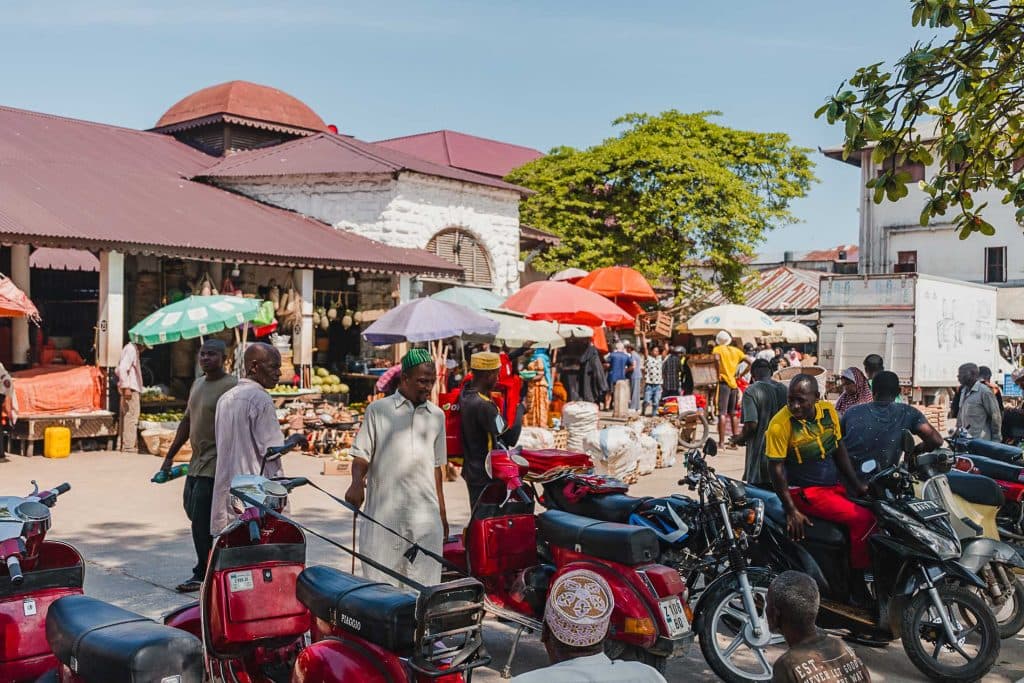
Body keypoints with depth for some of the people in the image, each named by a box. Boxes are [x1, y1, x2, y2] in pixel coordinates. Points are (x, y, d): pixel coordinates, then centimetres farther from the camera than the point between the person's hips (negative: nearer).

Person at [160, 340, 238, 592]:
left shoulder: (232, 386, -12)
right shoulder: (197, 384, 15)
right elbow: (187, 421, 22)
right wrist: (170, 456, 22)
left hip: (216, 464, -9)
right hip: (196, 461, 9)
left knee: (201, 522, -6)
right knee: (193, 513, 13)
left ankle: (203, 574, 7)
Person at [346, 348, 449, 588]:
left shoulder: (436, 416, 14)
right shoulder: (378, 410, 4)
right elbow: (362, 454, 2)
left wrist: (442, 512, 18)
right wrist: (357, 482, -19)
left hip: (426, 514, 3)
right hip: (384, 513, -2)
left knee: (425, 583, 1)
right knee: (380, 581, 1)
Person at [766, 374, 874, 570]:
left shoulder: (828, 410, 2)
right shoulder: (780, 424, -17)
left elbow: (839, 449, 13)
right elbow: (776, 468, -13)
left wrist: (857, 485, 9)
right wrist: (791, 511, -14)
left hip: (834, 485, 7)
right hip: (806, 491, -7)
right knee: (862, 519, -19)